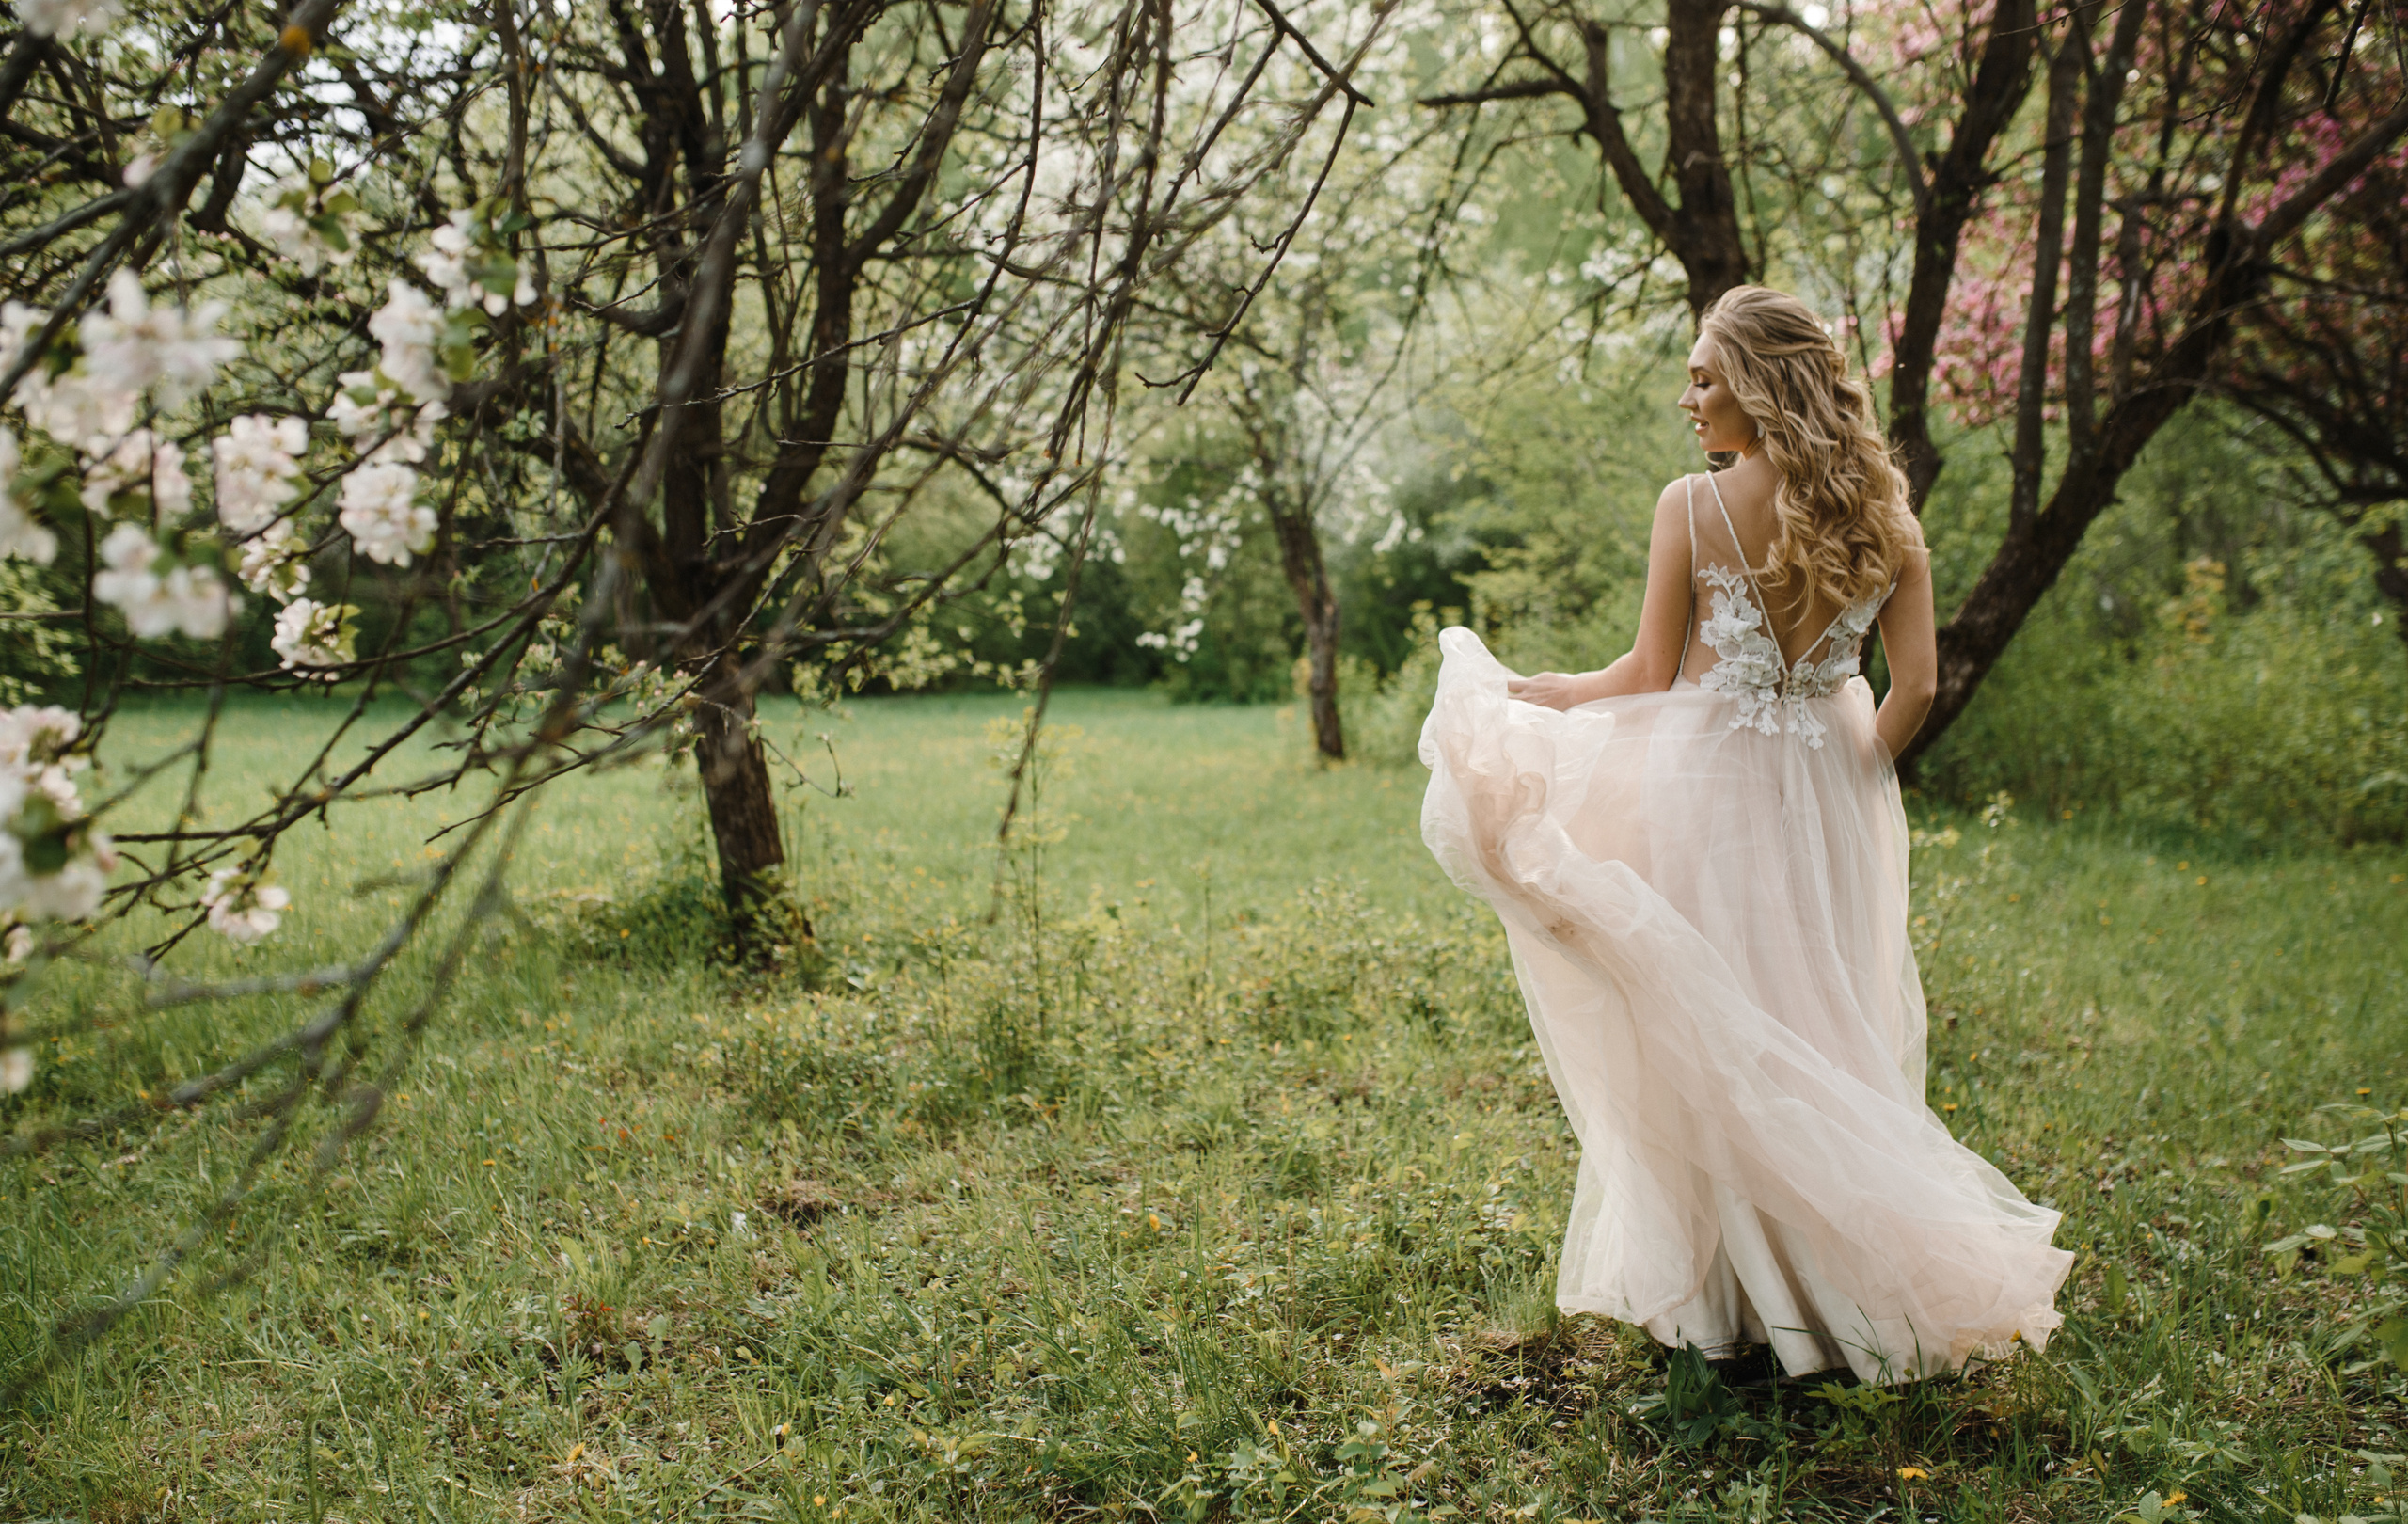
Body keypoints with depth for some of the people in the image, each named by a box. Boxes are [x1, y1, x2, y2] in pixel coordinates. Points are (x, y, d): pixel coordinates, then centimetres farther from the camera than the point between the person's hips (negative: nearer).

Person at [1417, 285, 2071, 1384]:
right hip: (1829, 798, 4)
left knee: (1714, 1042, 6)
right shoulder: (1880, 516, 2)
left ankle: (1720, 1290, 14)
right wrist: (1851, 781, 11)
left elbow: (1650, 678, -5)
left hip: (1709, 792, -4)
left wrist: (1513, 691, 7)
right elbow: (1914, 688, -2)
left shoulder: (1692, 507, -9)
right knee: (1826, 1042, 13)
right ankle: (1842, 1274, 20)